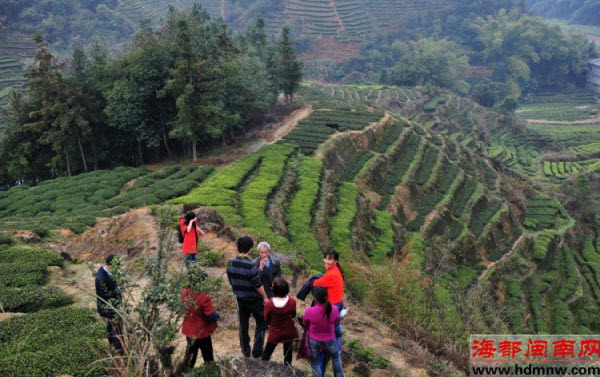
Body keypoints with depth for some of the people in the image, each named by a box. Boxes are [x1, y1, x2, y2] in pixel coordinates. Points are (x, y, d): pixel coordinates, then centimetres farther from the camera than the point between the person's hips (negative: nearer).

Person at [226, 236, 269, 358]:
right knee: (262, 323, 14)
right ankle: (257, 351, 16)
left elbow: (231, 281, 5)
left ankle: (245, 351, 29)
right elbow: (258, 285, -20)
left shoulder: (230, 263, -8)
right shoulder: (251, 266, -26)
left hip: (240, 299, 5)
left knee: (243, 325, 17)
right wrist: (265, 297, -5)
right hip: (254, 299, -5)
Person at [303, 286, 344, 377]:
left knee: (315, 363, 20)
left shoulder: (309, 311, -29)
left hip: (314, 340, -1)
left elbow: (304, 324, -7)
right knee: (336, 358, 30)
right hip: (330, 340, 2)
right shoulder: (334, 309, -24)